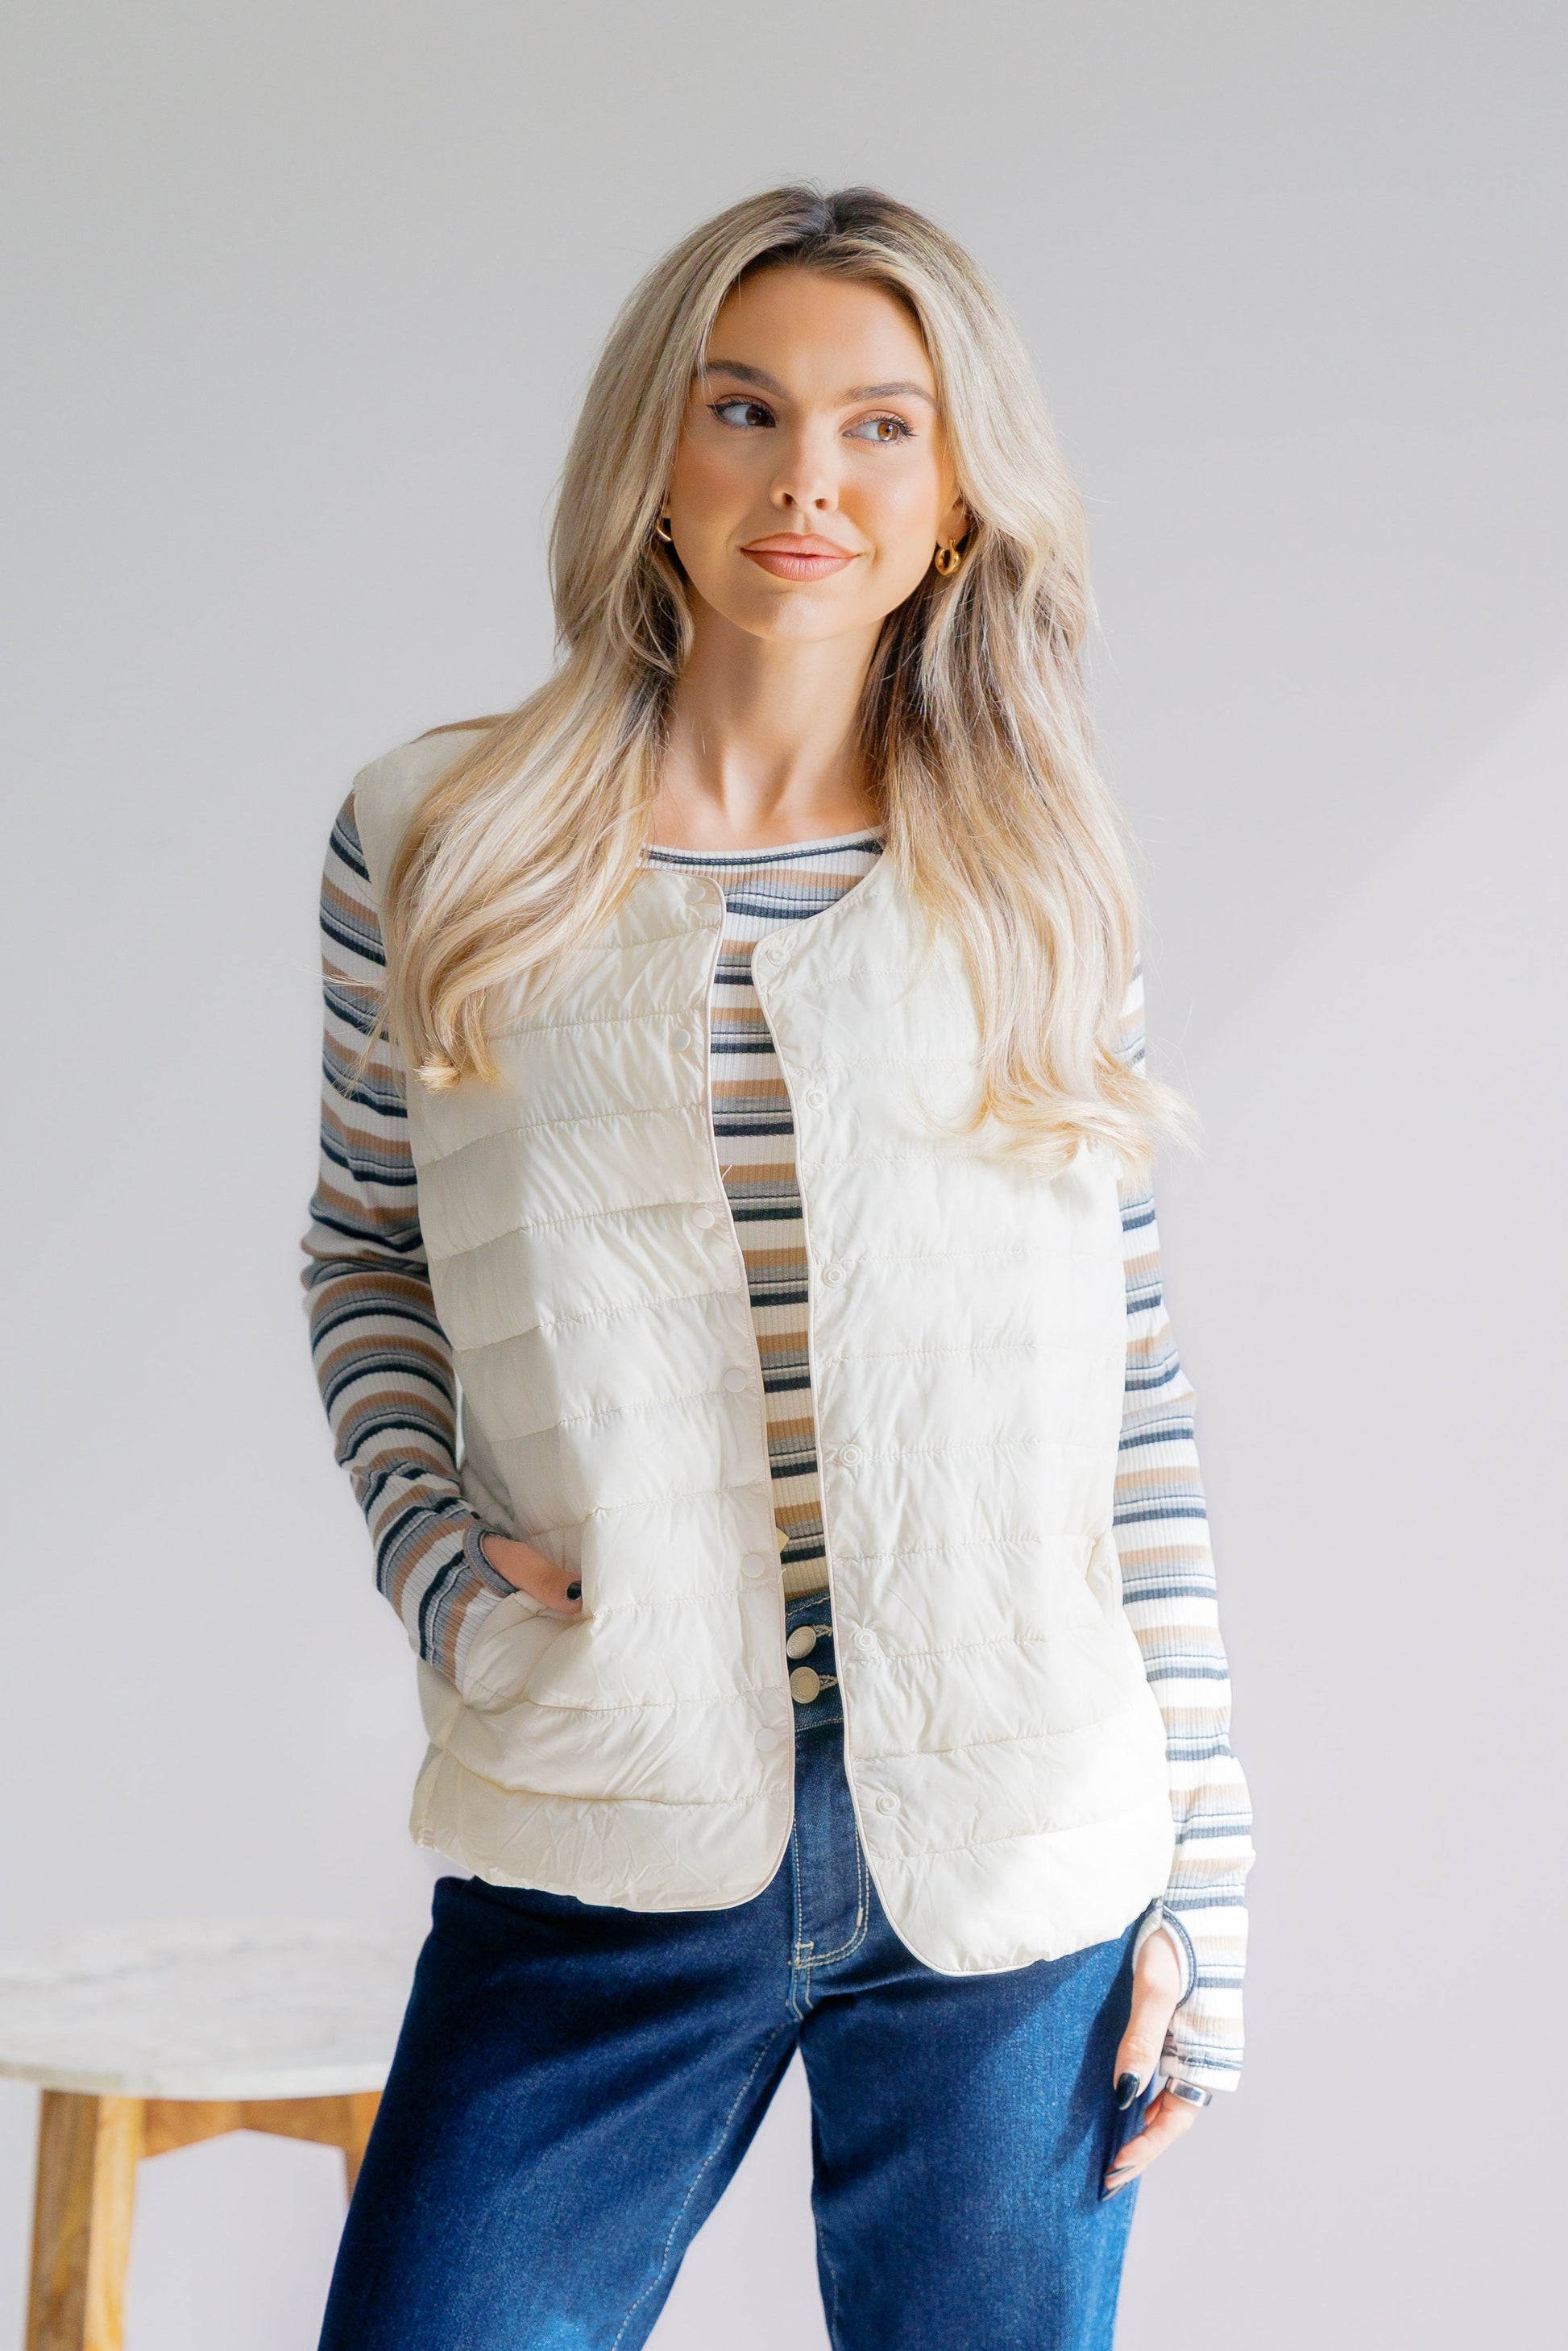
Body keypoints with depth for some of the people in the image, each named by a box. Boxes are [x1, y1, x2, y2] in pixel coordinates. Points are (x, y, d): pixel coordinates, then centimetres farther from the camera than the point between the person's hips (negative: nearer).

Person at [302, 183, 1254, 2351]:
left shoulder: (1034, 892, 4)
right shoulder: (435, 848, 3)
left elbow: (1132, 1402, 5)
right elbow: (367, 1249, 16)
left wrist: (1202, 1880, 3)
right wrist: (428, 1550, -2)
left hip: (1012, 1865, 1)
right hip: (606, 1869, 0)